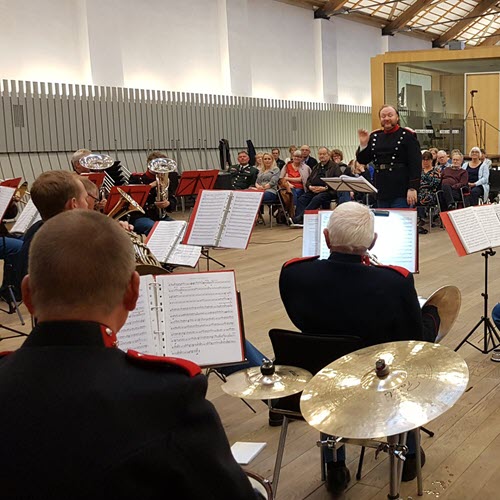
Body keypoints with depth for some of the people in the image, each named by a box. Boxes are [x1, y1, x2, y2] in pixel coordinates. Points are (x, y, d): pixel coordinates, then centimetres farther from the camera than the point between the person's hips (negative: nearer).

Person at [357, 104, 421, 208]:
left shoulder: (407, 135, -2)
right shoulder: (374, 136, 13)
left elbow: (416, 163, -9)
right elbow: (363, 160, 13)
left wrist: (413, 188, -16)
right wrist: (363, 144, -5)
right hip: (381, 191, 5)